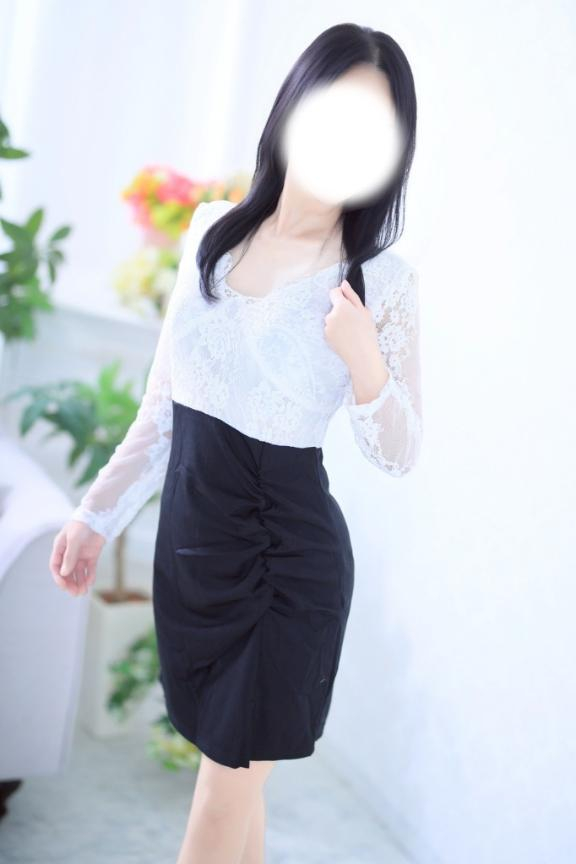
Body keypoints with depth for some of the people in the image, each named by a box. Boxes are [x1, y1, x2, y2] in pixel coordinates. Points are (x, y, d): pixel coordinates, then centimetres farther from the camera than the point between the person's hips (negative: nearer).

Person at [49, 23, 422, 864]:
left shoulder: (383, 281, -11)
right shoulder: (213, 230, 1)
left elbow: (400, 457, -6)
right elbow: (165, 402, 9)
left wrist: (365, 363, -25)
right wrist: (99, 514, 11)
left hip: (288, 559, -4)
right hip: (190, 538, 4)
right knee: (232, 770, 16)